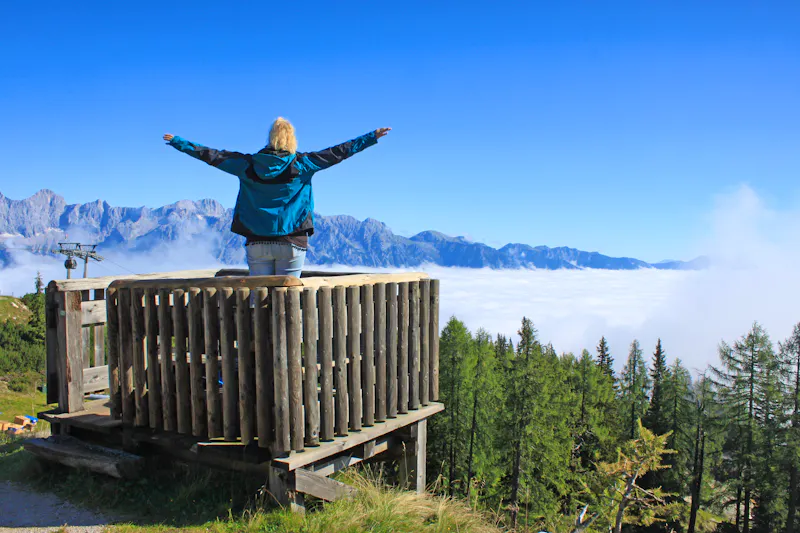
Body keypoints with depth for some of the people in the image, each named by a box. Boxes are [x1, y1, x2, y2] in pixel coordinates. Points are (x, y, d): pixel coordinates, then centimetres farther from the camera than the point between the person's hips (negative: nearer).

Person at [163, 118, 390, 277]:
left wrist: (176, 141, 22)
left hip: (257, 242, 2)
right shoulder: (302, 164, -4)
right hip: (291, 242, -2)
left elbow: (211, 155, 9)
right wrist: (372, 137, 7)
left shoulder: (248, 164, 1)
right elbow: (338, 152, 0)